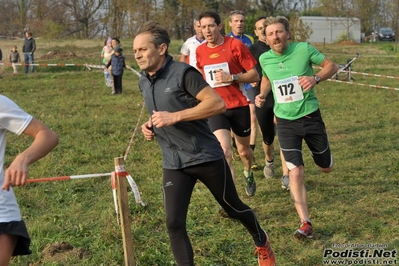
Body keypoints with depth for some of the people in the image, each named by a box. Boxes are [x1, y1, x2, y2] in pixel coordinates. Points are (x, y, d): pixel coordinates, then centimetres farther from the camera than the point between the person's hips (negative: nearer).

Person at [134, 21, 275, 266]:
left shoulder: (183, 73, -18)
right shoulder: (144, 82, 5)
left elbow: (218, 103, -26)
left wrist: (175, 117, -29)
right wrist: (151, 126, 1)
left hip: (206, 156, -5)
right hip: (174, 164, 5)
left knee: (233, 208, 15)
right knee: (174, 223, -8)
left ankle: (262, 243, 43)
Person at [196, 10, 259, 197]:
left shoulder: (235, 45, -9)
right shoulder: (200, 51, 2)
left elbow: (255, 75, -8)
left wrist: (231, 78, -21)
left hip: (239, 106, -1)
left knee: (243, 151, 17)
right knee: (224, 152, -18)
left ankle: (248, 174, 51)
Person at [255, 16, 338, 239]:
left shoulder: (304, 49, -14)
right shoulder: (265, 59, -4)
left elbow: (332, 66, -6)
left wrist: (315, 78, -25)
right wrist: (262, 95, -1)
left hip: (310, 117, -1)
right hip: (285, 121, 1)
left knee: (326, 168, 16)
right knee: (296, 173, -11)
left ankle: (319, 151, 55)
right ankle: (306, 224, -7)